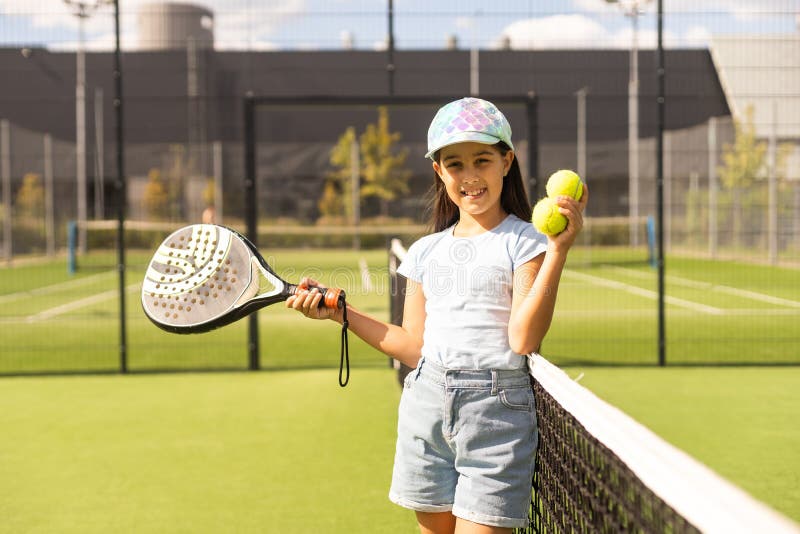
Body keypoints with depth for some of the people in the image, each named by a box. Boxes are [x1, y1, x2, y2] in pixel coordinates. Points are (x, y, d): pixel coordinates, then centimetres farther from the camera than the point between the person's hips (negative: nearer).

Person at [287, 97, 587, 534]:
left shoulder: (524, 242, -1)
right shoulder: (426, 252, 13)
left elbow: (524, 339, -13)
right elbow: (414, 347, 11)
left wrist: (558, 250, -19)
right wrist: (338, 312, 7)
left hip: (496, 409, -4)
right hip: (426, 404, 5)